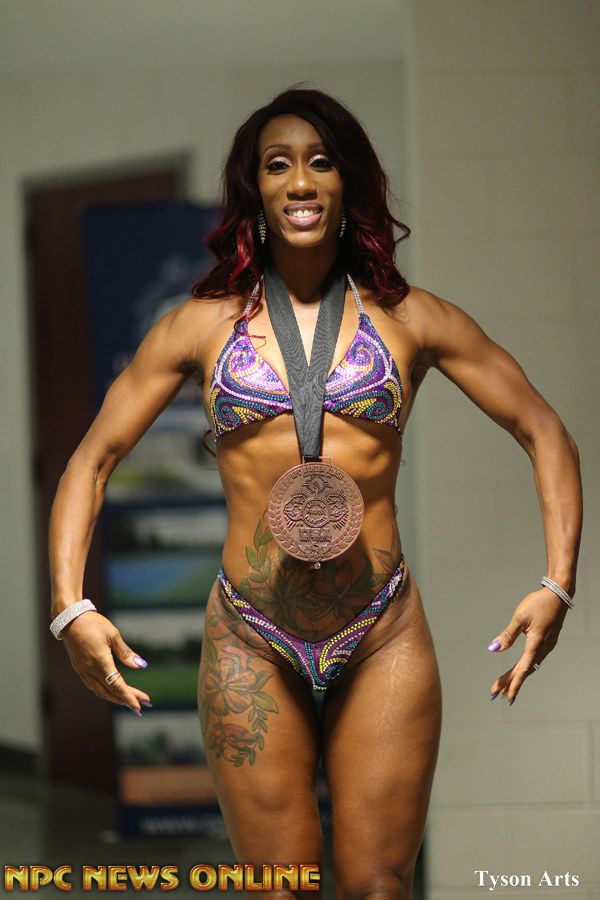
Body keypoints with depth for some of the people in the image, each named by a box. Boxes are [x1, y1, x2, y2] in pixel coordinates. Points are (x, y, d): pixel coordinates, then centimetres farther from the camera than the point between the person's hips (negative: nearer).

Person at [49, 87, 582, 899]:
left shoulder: (410, 318, 5)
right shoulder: (204, 324, 6)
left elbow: (545, 436, 9)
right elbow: (92, 460, 9)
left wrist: (557, 585, -4)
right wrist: (70, 605, -5)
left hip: (383, 641, 0)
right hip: (251, 644, 0)